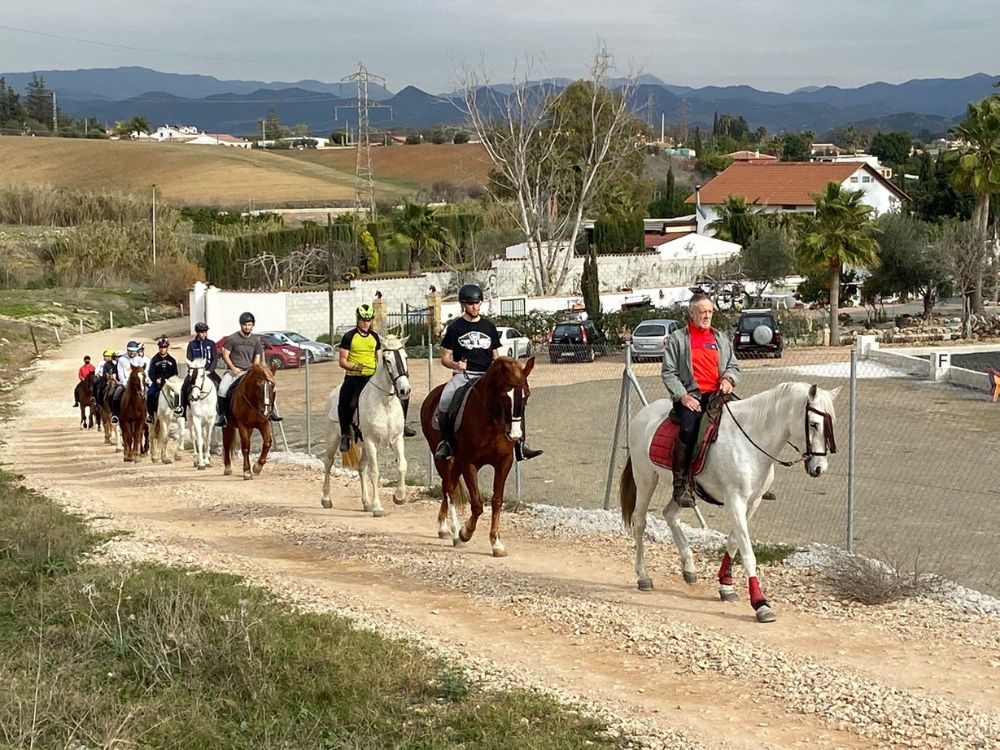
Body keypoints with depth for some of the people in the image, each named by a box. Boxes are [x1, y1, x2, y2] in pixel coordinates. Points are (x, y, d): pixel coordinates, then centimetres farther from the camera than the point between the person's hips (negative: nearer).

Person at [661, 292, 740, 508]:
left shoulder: (721, 338, 23)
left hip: (717, 393, 4)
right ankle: (680, 484, -25)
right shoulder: (677, 338, 10)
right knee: (689, 429, -32)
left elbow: (734, 366, 24)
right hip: (690, 395, -4)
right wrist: (683, 395, -10)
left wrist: (728, 378, 0)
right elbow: (669, 373, 4)